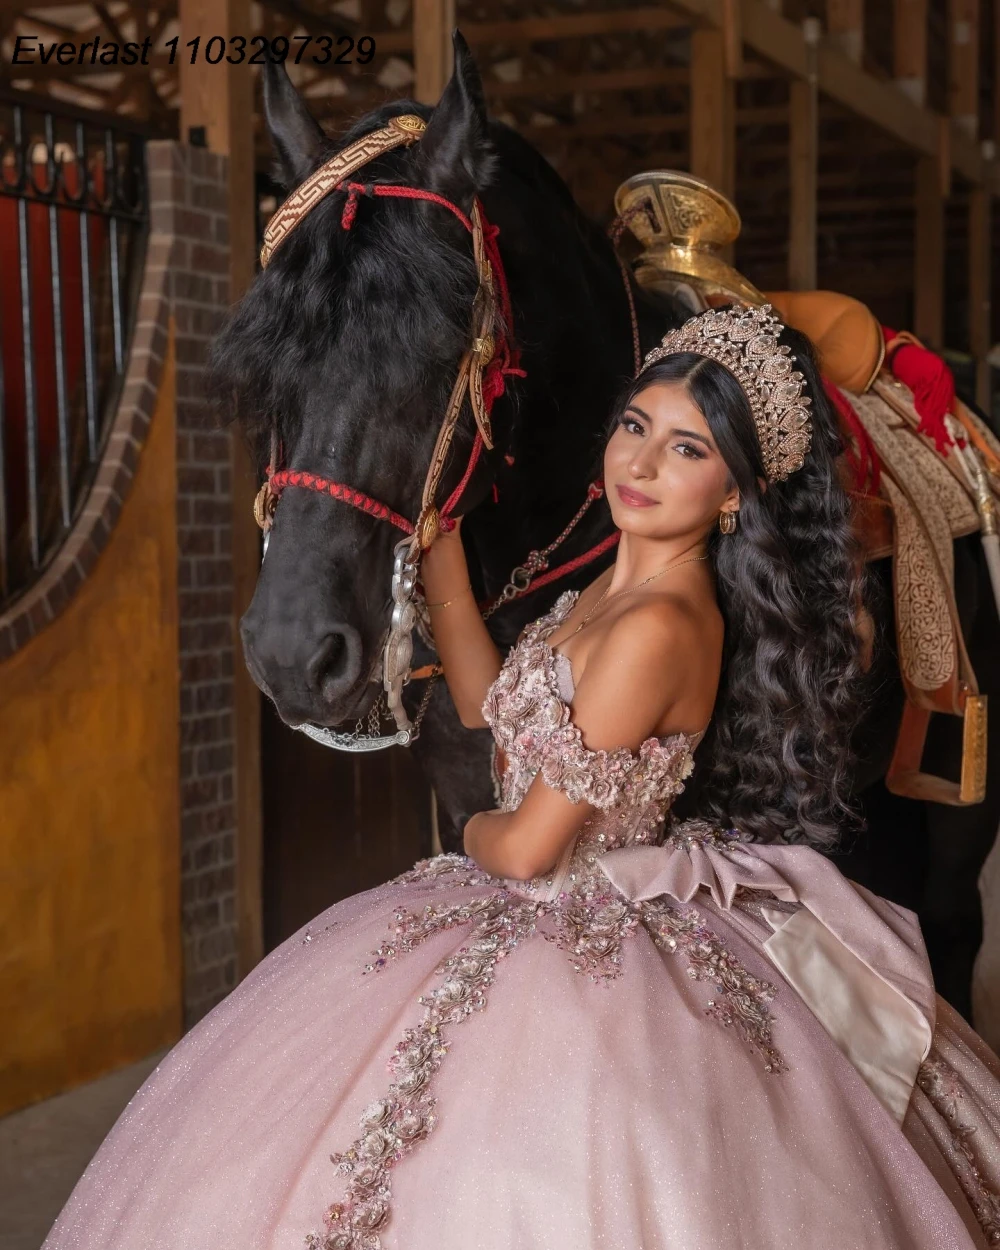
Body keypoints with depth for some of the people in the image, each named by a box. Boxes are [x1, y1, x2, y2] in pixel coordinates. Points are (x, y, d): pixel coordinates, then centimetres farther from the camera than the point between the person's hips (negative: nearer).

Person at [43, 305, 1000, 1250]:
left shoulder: (657, 627, -25)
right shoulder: (616, 587, 4)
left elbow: (526, 847, -21)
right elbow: (492, 710, 17)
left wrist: (473, 831, 3)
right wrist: (439, 556, 10)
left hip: (589, 950, -10)